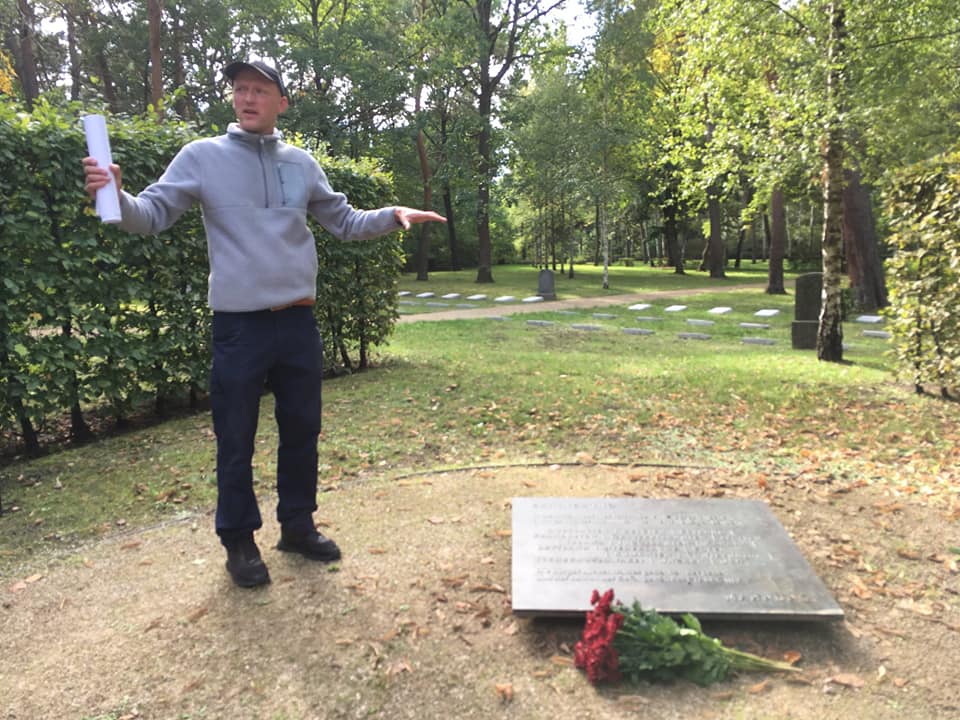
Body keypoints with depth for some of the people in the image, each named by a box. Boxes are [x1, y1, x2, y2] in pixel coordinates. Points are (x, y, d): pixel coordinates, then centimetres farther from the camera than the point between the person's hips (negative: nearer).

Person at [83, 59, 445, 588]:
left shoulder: (301, 164, 9)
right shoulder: (201, 157, -1)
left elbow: (344, 223, 14)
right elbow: (153, 214, -5)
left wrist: (395, 216, 0)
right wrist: (118, 199, -26)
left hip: (299, 321, 4)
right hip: (239, 324, -3)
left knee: (301, 429, 13)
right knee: (237, 439, 5)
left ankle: (298, 526, 30)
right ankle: (238, 541, 23)